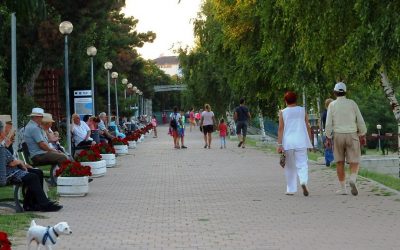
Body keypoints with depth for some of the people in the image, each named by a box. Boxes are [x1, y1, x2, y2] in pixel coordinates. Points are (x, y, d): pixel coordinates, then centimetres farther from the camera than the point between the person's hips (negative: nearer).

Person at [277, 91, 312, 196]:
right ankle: (303, 182, -29)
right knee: (302, 164, -1)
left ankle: (291, 189, 14)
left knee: (290, 167, 10)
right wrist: (309, 141, 13)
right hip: (301, 141, 0)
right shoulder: (302, 110, 5)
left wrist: (279, 144, -4)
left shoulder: (282, 112, 1)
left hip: (288, 142, 0)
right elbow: (308, 127, 6)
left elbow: (280, 129, -4)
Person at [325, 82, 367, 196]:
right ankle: (353, 179, -26)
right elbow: (360, 121, 1)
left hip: (338, 135, 0)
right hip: (352, 135, 0)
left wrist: (328, 138, 1)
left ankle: (342, 188, 10)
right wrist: (362, 135, 10)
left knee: (340, 162, 11)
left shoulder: (332, 105, -1)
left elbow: (328, 123, -5)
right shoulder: (352, 103, 1)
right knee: (354, 162, 2)